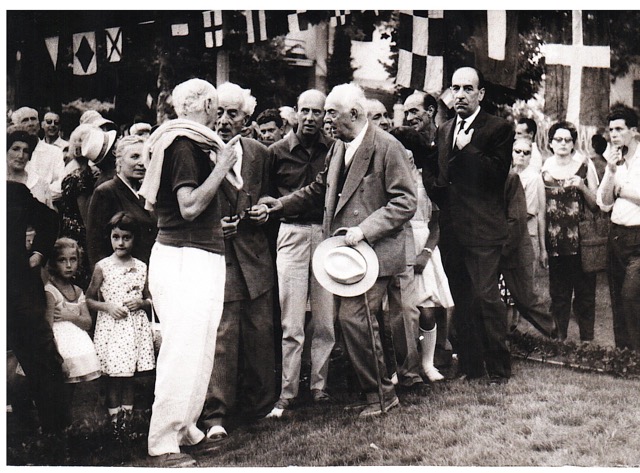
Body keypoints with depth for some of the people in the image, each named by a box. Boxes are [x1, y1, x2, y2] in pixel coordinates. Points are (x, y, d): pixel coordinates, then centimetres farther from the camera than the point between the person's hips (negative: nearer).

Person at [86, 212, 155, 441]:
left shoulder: (141, 267, 7)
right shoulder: (102, 266, 1)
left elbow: (150, 300, 15)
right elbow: (89, 299, 5)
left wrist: (141, 303, -5)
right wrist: (107, 306, -10)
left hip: (136, 326, 2)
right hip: (111, 326, -2)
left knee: (129, 376, 7)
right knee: (113, 376, -2)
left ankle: (127, 420, 14)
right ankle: (114, 421, 6)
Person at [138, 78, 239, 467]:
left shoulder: (194, 143, 17)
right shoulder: (183, 144, -13)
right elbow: (190, 206, -21)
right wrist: (222, 165, -16)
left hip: (203, 257, 10)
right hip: (185, 257, -10)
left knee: (199, 347, 14)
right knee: (183, 348, -9)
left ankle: (185, 429, 22)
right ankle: (162, 443, -4)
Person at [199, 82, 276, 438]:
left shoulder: (260, 154, 10)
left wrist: (263, 212, 1)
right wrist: (214, 226, -14)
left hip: (255, 257, 5)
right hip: (215, 255, -5)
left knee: (260, 332, 10)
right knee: (220, 336, -7)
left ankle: (260, 405, 24)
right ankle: (216, 415, 0)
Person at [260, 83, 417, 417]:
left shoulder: (387, 147, -11)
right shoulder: (338, 147, 14)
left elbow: (405, 202, -15)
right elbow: (320, 189, 26)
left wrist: (365, 230, -21)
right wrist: (282, 204, 14)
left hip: (373, 250, -8)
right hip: (345, 251, 8)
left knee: (353, 317, -15)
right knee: (348, 318, 8)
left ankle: (380, 394, 1)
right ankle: (376, 389, 21)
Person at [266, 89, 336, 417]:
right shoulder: (278, 152, 4)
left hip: (327, 233, 1)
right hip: (292, 233, -1)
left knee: (324, 319, 6)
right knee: (291, 322, -3)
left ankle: (319, 385, 17)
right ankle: (286, 392, 2)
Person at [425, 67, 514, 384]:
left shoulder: (498, 129, -2)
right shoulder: (444, 130, 18)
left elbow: (497, 173, -14)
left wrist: (468, 149, -14)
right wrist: (436, 190, 5)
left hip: (482, 229, -6)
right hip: (451, 229, 7)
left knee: (485, 296, -11)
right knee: (461, 300, 10)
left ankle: (498, 369, -1)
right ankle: (469, 365, 19)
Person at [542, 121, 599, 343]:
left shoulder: (585, 165, 3)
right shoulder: (544, 168, 6)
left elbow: (596, 204, 5)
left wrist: (582, 186, -12)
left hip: (581, 239, -1)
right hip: (555, 240, 1)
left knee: (585, 293, 1)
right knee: (558, 293, 6)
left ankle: (587, 341, 9)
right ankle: (559, 339, 16)